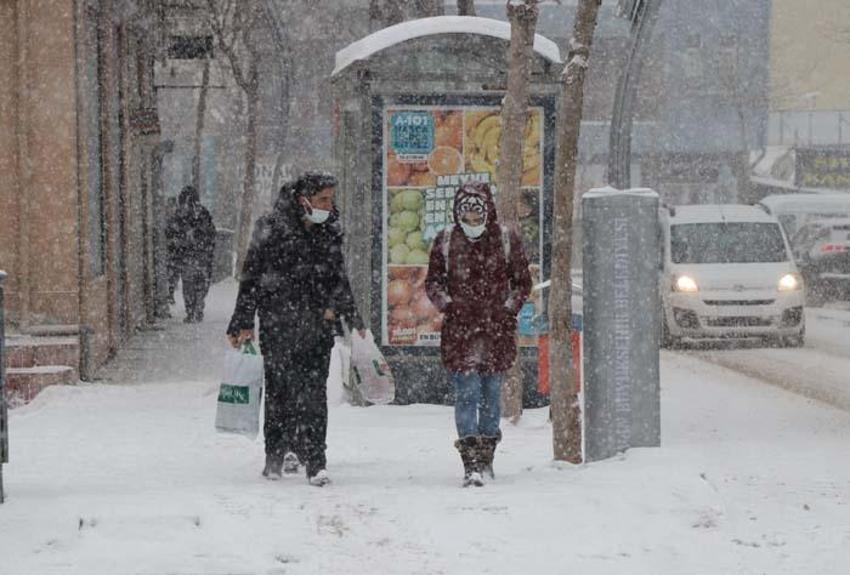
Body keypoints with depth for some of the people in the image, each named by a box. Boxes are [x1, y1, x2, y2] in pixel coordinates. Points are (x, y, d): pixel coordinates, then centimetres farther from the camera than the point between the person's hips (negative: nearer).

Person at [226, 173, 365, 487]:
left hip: (319, 323, 3)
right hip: (279, 324, -3)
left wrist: (352, 318, 26)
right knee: (280, 390, 0)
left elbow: (339, 279, 24)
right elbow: (251, 277, -2)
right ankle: (278, 456, 12)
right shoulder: (272, 229, -4)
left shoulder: (330, 231, 11)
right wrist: (243, 322, -5)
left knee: (314, 392, -3)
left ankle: (314, 462, -1)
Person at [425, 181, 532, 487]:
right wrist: (448, 304, -4)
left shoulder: (506, 239, 3)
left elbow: (522, 281, 10)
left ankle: (486, 457, 22)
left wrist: (508, 309, -2)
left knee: (492, 393, 8)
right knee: (467, 392, -11)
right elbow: (432, 281, 11)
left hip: (497, 330, 1)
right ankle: (471, 464, -16)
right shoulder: (445, 241, 4)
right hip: (459, 330, -1)